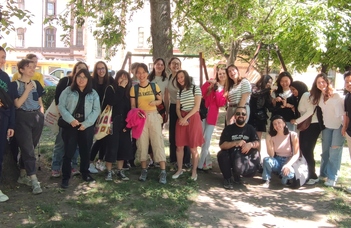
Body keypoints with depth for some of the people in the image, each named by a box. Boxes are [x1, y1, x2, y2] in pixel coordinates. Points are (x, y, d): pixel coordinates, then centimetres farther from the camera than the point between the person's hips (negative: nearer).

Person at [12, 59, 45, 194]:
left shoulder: (36, 84, 11)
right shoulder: (15, 84, -5)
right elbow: (17, 104, -11)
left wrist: (41, 111, 6)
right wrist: (27, 90, -14)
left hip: (37, 118, 5)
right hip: (23, 119, -5)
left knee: (29, 148, 11)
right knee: (28, 149, -8)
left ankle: (22, 176, 25)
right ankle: (34, 182, -9)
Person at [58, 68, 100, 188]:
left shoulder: (93, 93, 7)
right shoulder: (68, 91, 3)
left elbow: (96, 110, 1)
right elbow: (61, 106, -2)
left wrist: (86, 123, -10)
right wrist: (71, 120, -15)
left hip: (86, 126, 2)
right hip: (70, 125, -2)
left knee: (85, 151, 11)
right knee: (68, 152, -1)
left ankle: (85, 173, 29)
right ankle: (65, 177, 8)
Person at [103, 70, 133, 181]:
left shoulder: (127, 91, 9)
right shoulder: (110, 89, -4)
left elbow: (128, 108, 5)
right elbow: (112, 102, -24)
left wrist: (127, 124, -5)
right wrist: (121, 88, -19)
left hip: (123, 123, 5)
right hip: (112, 122, -5)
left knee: (123, 147, 6)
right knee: (111, 147, -3)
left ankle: (120, 171, 16)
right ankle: (109, 172, 8)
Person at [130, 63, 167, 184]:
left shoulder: (154, 86, 1)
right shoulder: (134, 88, 1)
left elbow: (160, 100, 9)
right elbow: (133, 105, 3)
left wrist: (155, 102, -13)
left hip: (153, 116, -1)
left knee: (158, 142, -4)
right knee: (142, 143, 6)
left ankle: (163, 172, -4)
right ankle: (144, 170, 18)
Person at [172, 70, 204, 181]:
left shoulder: (196, 88, -3)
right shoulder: (179, 91, 14)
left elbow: (197, 106, -10)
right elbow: (178, 108, 10)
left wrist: (186, 118, -15)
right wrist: (180, 118, -10)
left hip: (193, 118, -5)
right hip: (181, 118, 5)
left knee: (193, 148, -2)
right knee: (179, 146, 3)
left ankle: (194, 171, 8)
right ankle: (179, 169, 14)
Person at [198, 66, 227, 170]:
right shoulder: (210, 83, 4)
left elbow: (221, 103, -7)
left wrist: (217, 90, -13)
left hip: (212, 115, -1)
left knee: (206, 139, -3)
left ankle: (201, 164, 5)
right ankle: (207, 161, 17)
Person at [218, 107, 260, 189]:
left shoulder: (250, 128, 7)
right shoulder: (228, 128, 1)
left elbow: (257, 143, -6)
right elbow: (222, 145, -11)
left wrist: (250, 144, -29)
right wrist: (235, 143, -26)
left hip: (245, 157, 2)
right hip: (230, 157, -2)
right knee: (222, 154, -31)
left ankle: (237, 173, 4)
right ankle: (228, 178, -6)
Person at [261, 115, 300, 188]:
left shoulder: (293, 135, -7)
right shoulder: (272, 136, 1)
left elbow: (296, 154, -11)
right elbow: (271, 155, -6)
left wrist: (288, 165, -27)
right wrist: (268, 142, -20)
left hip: (289, 161, -2)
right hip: (277, 161, 2)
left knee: (288, 173, -36)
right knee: (267, 160, -31)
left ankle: (288, 176, 1)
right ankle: (266, 181, -10)